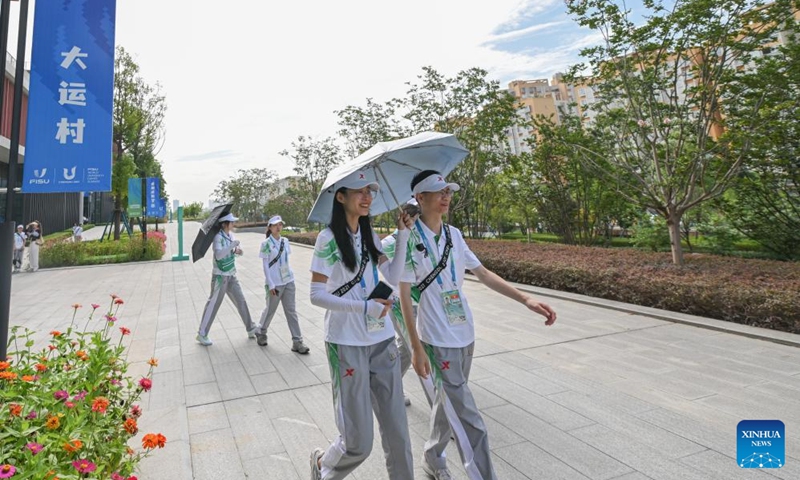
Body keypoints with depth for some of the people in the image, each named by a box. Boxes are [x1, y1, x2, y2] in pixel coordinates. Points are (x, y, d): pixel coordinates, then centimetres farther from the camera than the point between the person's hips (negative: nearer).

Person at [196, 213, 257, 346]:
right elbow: (218, 255, -31)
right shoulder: (218, 237, -18)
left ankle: (251, 329, 19)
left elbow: (236, 250, 12)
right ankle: (202, 334, 14)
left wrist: (238, 250, -10)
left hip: (231, 276, 7)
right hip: (220, 276, -7)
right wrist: (232, 245, -31)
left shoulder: (230, 235, 4)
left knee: (241, 301, 10)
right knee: (213, 304, 1)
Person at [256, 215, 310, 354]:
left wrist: (291, 275, 11)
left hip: (288, 281, 4)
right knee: (270, 310, 11)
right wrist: (271, 285, -14)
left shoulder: (285, 242, 6)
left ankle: (297, 341, 6)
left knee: (291, 311, 4)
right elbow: (265, 266, -9)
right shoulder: (266, 244, -8)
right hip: (274, 283, -4)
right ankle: (261, 333, 37)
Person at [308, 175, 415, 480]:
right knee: (358, 443, 3)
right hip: (347, 344, -5)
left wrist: (402, 236, -3)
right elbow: (316, 295, -13)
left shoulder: (369, 235, 9)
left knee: (397, 431, 8)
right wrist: (364, 307, -20)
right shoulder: (328, 238, -10)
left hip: (382, 340, 6)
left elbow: (393, 277, 4)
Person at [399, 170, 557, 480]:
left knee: (448, 402, 22)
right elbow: (404, 295, -12)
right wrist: (416, 347, -14)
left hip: (465, 335, 7)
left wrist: (525, 300, -1)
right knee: (470, 423, -3)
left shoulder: (454, 234, 6)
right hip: (438, 341, -6)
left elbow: (483, 273, 8)